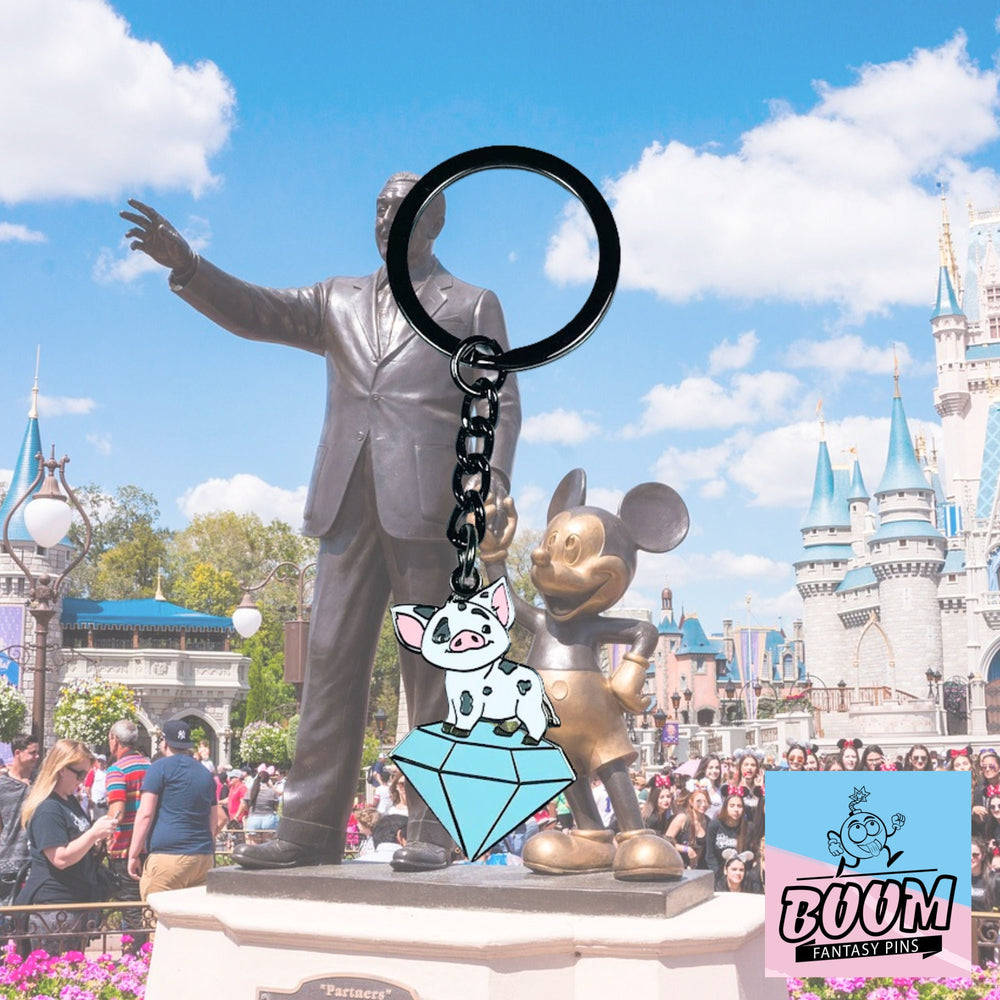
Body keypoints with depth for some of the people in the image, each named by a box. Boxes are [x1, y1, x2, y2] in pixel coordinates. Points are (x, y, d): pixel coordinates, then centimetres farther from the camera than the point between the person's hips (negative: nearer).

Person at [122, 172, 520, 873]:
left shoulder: (473, 306, 12)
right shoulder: (340, 301, 22)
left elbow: (501, 404, 4)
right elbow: (255, 312, 10)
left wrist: (493, 483, -12)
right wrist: (184, 264, -6)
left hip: (428, 504, -4)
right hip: (350, 506, 4)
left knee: (432, 668, -2)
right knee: (332, 660, 1)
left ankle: (435, 830, 2)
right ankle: (312, 827, 4)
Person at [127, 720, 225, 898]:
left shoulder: (160, 768, 0)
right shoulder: (206, 774, 19)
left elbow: (145, 814, -7)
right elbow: (219, 820, 23)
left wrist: (133, 855, -3)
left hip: (168, 858, -6)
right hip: (205, 859, 7)